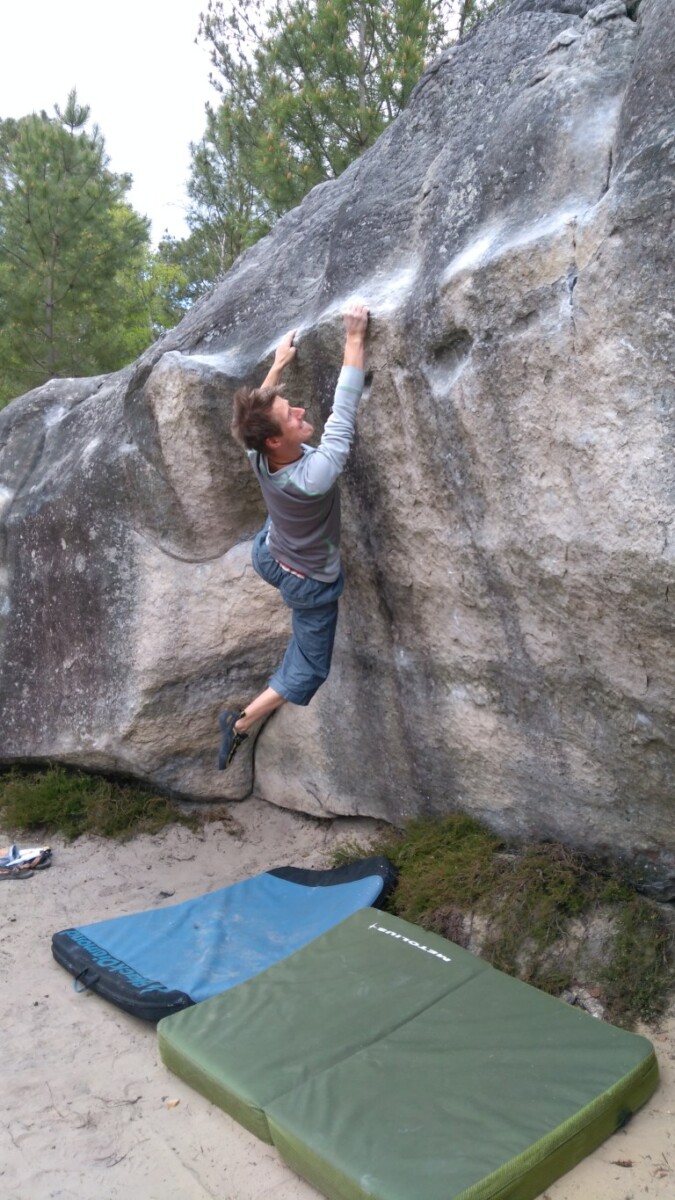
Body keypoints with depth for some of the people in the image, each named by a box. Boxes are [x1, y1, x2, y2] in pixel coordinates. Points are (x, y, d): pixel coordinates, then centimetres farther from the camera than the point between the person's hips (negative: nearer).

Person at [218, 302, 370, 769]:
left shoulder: (257, 455, -24)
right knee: (310, 668, 12)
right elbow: (344, 412, -40)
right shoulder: (313, 477, -42)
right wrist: (355, 338, -36)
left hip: (269, 555, 6)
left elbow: (257, 413, -1)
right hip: (310, 583, -6)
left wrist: (279, 365, 5)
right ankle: (241, 723, 12)